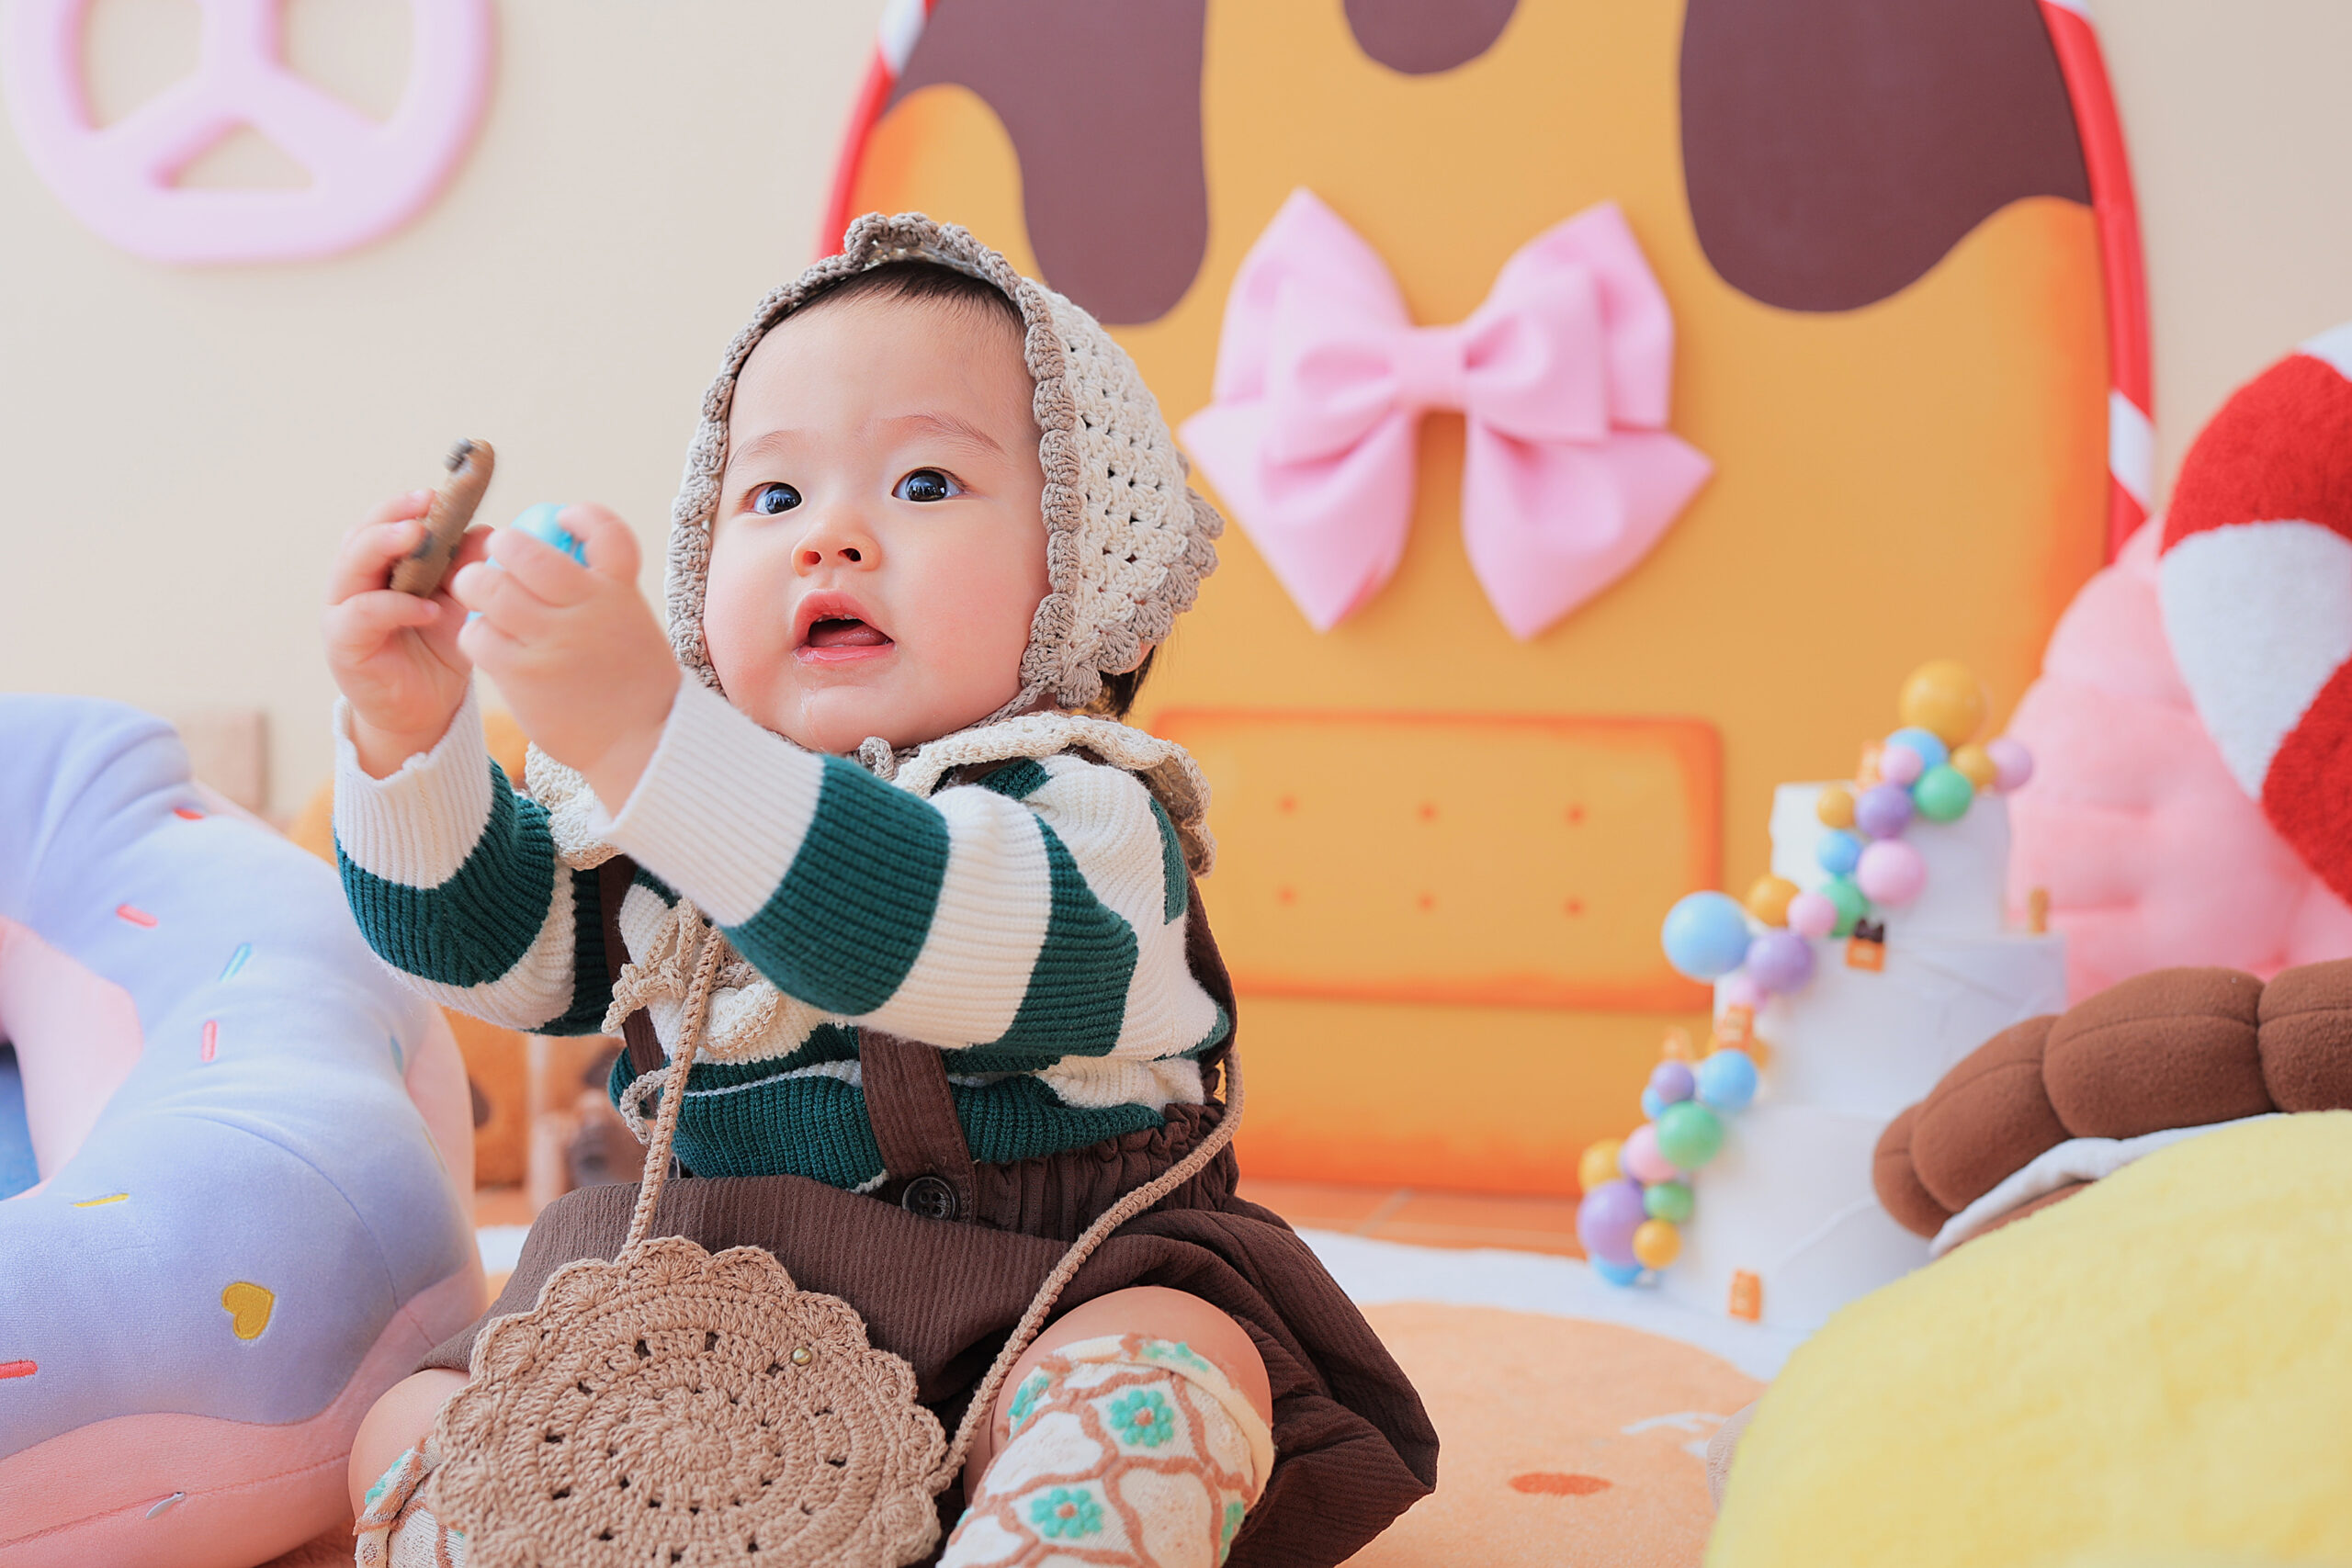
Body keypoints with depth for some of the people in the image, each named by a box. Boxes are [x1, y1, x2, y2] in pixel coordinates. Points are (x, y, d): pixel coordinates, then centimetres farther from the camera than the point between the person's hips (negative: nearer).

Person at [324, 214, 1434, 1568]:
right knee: (415, 1430, -9)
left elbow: (906, 932, -33)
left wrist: (643, 734, -45)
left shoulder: (1085, 818, -12)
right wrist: (411, 731, -16)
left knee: (1167, 1371, -34)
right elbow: (474, 931, 3)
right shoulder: (667, 802, 10)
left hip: (1019, 1337, -5)